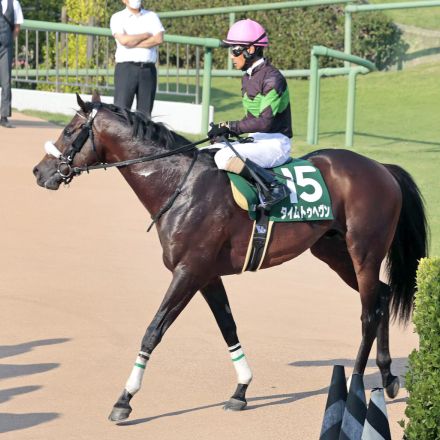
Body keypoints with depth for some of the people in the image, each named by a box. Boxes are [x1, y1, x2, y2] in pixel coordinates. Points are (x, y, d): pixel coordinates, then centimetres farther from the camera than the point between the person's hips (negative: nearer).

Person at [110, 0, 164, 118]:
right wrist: (146, 35, 0)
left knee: (145, 114, 3)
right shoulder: (117, 18, 6)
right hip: (126, 68, -3)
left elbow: (159, 39, -4)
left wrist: (133, 43, -8)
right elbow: (124, 40, -12)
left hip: (148, 70, 3)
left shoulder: (152, 16, 14)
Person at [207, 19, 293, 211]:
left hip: (276, 143, -10)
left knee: (225, 157, -31)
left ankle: (272, 186, -28)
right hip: (256, 140, 10)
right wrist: (224, 131, 0)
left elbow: (265, 121, -24)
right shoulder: (248, 78, 12)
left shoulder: (272, 78, -17)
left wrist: (229, 126, -22)